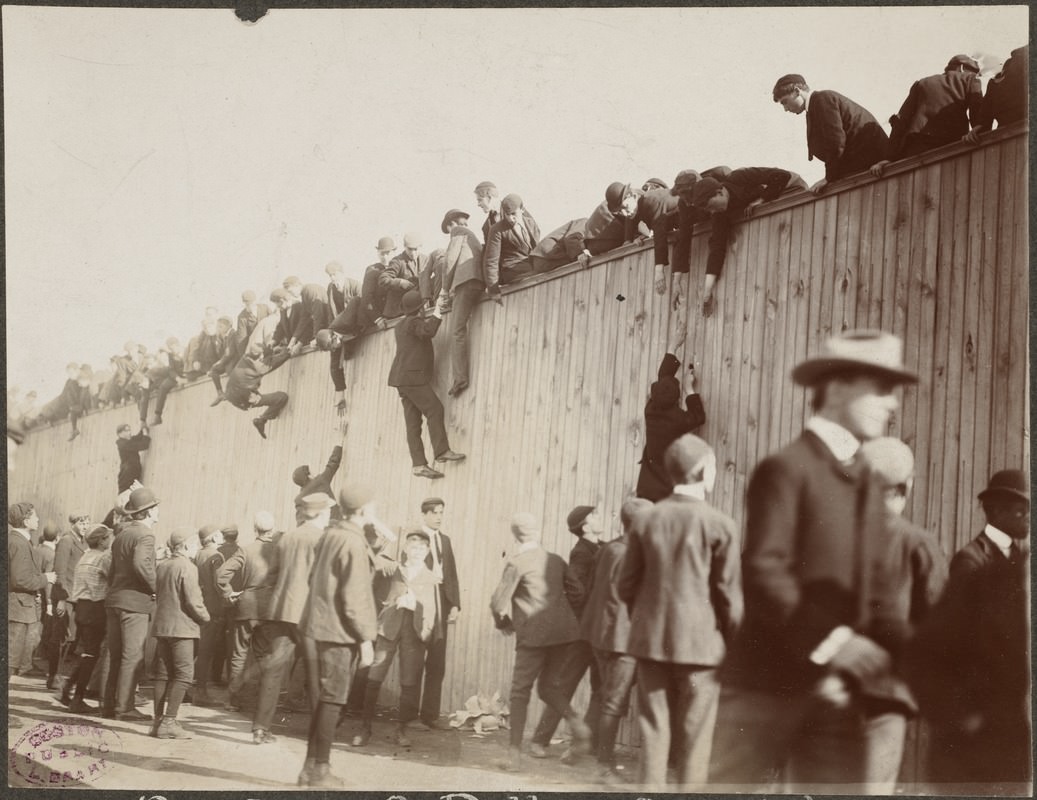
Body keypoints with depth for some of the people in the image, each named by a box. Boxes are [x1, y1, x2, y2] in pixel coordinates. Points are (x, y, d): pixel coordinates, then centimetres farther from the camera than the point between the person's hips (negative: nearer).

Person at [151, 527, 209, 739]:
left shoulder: (161, 565, 10)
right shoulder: (187, 568, -13)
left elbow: (157, 594, 15)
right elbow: (192, 601, -15)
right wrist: (204, 617, 0)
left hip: (162, 625, 8)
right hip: (182, 627, -8)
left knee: (163, 674, 11)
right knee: (183, 674, -5)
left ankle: (159, 721, 10)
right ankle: (168, 722, -11)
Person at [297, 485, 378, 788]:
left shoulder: (330, 535, 10)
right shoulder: (353, 543, -15)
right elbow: (353, 597, -18)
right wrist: (365, 638, -14)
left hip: (324, 625, 9)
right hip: (341, 630, -9)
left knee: (327, 698, 14)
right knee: (333, 700, -3)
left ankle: (311, 766, 19)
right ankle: (319, 770, 1)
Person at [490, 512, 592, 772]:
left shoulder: (517, 563, -3)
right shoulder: (557, 561, 13)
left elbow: (499, 601, -5)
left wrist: (503, 623, 14)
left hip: (534, 633, -5)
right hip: (564, 630, 5)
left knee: (520, 692, 5)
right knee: (547, 686, 20)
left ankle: (515, 753, 1)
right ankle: (576, 722, -5)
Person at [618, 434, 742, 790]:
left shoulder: (647, 519, 3)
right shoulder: (719, 525, -9)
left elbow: (626, 585, 6)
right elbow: (729, 593, -7)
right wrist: (735, 642, 5)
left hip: (651, 640, 4)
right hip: (701, 642, -4)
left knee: (654, 731, 9)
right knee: (695, 737, 4)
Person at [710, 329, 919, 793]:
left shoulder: (867, 485, 18)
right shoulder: (786, 468, -6)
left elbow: (877, 590, 16)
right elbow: (762, 572, -16)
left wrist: (882, 683, 4)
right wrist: (831, 642, -23)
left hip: (839, 691, 7)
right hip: (770, 680, -7)